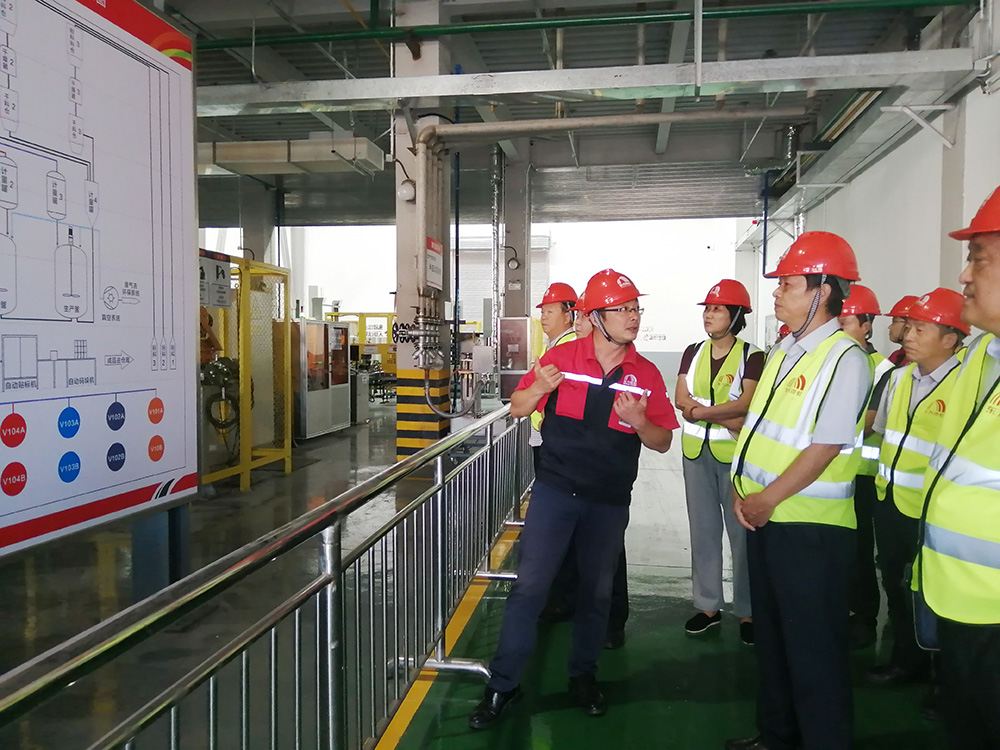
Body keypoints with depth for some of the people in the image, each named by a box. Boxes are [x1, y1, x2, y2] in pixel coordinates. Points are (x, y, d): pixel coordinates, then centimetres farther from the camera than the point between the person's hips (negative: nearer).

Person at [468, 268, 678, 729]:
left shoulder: (646, 374, 0)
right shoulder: (562, 357, -4)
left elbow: (662, 442, 2)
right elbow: (518, 408, 1)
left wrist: (638, 421, -19)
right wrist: (539, 389, -20)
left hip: (610, 501, 2)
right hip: (555, 489, -2)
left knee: (598, 591, 14)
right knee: (530, 585, -3)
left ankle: (583, 676, 35)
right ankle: (503, 684, 12)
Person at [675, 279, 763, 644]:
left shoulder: (751, 356, -4)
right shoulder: (693, 353, 8)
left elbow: (747, 404, -16)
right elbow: (680, 400, -2)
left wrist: (699, 411, -16)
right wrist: (728, 418, -13)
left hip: (735, 452, -4)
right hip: (696, 451, 4)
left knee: (742, 530, 0)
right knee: (703, 529, 11)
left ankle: (747, 611, 14)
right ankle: (708, 606, 23)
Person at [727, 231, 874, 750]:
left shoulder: (844, 358, -16)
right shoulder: (785, 350, 10)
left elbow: (826, 446, -20)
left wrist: (766, 499, -15)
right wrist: (743, 489, 1)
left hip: (810, 525, -9)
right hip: (764, 516, 9)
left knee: (812, 648, 4)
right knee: (770, 632, 21)